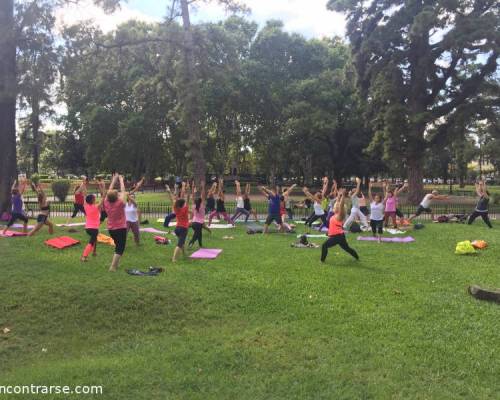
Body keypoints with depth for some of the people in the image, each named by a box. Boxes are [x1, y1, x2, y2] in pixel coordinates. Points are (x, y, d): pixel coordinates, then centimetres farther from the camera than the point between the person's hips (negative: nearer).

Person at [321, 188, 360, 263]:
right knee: (347, 248, 22)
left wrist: (343, 195, -27)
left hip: (338, 236, -10)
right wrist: (339, 195, 16)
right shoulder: (335, 215, 9)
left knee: (324, 245, -13)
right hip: (337, 235, 10)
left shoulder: (339, 216, -13)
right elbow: (337, 203, 17)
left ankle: (322, 260, -11)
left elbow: (341, 205, -25)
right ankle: (357, 257, 33)